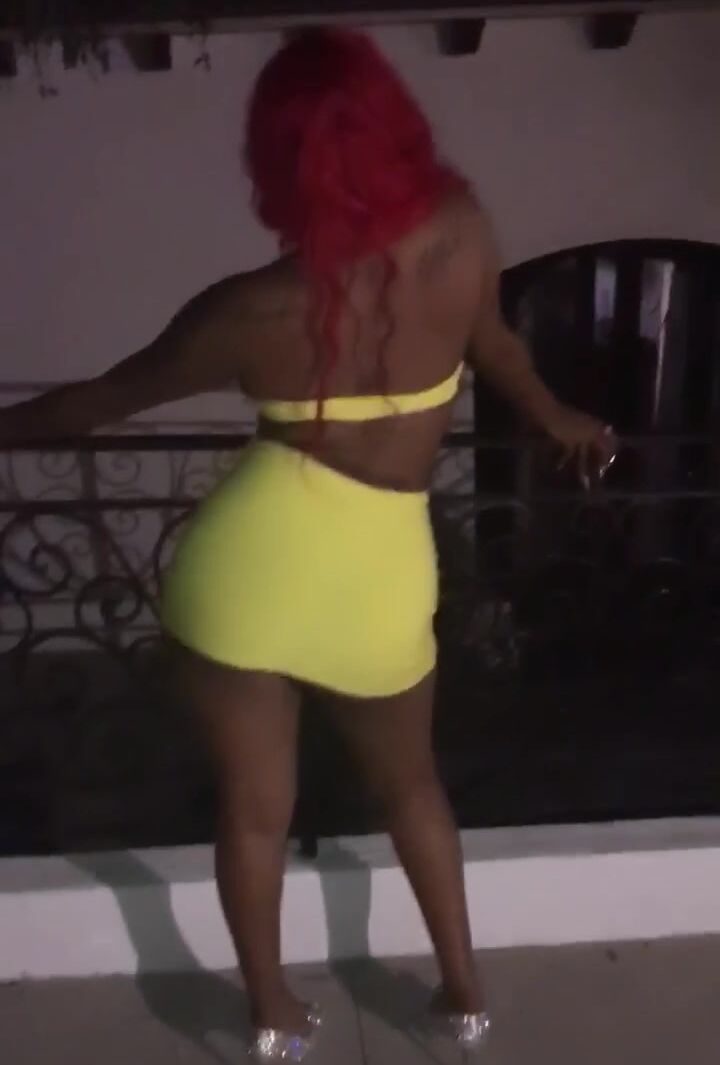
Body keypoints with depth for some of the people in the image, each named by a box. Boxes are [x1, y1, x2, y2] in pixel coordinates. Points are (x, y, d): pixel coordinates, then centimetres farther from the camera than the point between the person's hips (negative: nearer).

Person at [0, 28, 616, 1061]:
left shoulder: (256, 311, -15)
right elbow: (492, 343, 12)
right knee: (410, 782, 27)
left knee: (254, 803, 19)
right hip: (384, 569, 3)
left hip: (250, 557, -2)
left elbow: (108, 396, -1)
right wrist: (558, 418, 34)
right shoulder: (462, 228, -8)